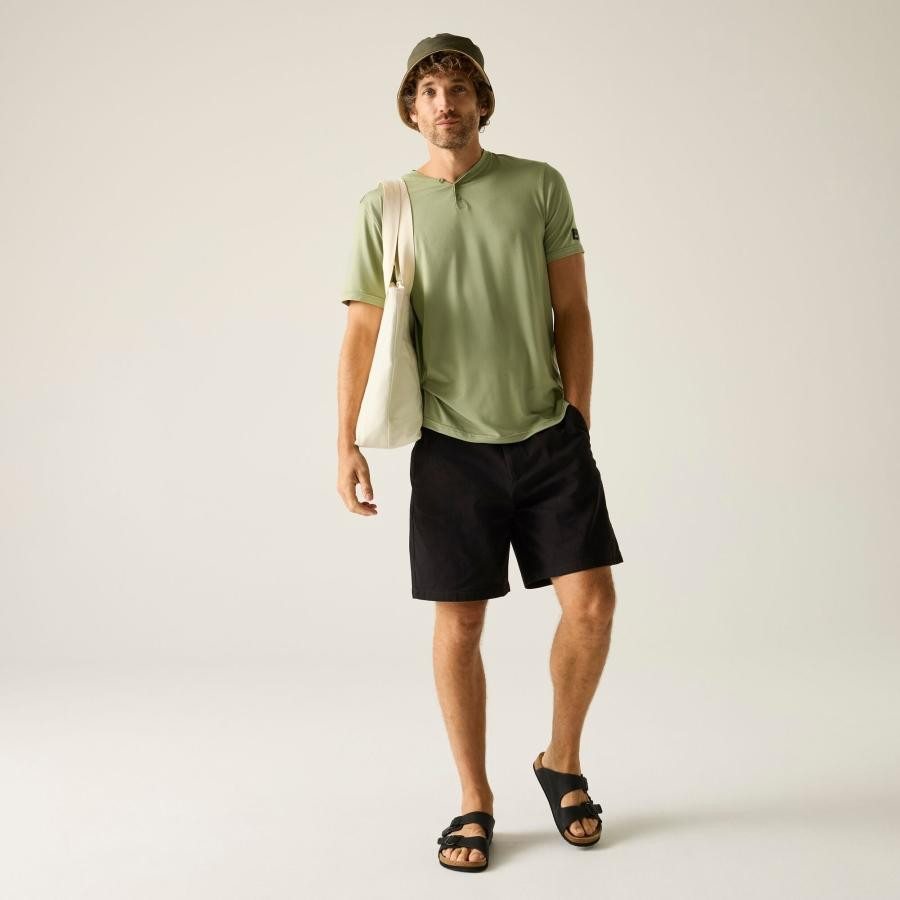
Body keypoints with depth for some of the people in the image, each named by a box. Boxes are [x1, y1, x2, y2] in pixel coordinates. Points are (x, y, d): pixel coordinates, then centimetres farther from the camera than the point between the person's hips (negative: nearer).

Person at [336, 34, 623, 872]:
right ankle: (475, 802, 19)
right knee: (459, 623, 2)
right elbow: (362, 333, 2)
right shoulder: (384, 207, 2)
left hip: (548, 436, 1)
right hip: (452, 447, -1)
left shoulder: (539, 186, 4)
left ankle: (562, 762, 22)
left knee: (591, 603, -4)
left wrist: (577, 420, 3)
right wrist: (347, 444, -4)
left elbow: (571, 312, 6)